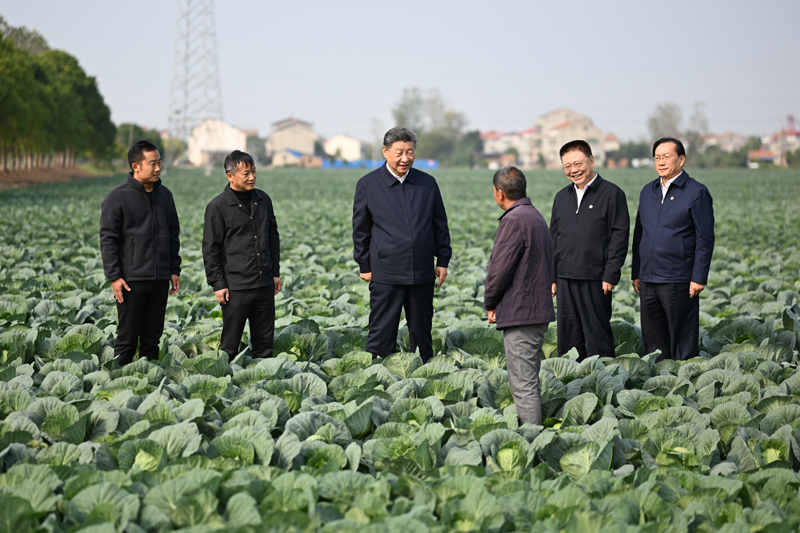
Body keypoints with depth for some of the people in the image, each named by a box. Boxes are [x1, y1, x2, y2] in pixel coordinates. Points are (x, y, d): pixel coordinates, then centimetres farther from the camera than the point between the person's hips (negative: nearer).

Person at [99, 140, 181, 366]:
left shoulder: (165, 195, 11)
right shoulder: (118, 198, -7)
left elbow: (173, 235, 18)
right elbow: (108, 239, -7)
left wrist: (174, 270, 12)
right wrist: (114, 277, -13)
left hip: (160, 280, 5)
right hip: (131, 280, -5)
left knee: (153, 338, 10)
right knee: (127, 338, 0)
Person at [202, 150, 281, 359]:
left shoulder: (263, 200, 9)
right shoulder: (218, 207, -7)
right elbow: (210, 249, -6)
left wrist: (276, 272, 16)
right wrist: (218, 285, -9)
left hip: (265, 285, 5)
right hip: (236, 287, -5)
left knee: (265, 341, 11)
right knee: (230, 344, 1)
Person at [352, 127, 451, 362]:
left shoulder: (427, 183, 8)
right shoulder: (367, 185, 0)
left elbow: (440, 225, 14)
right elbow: (360, 230, 4)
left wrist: (442, 261, 9)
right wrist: (365, 266, 1)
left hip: (422, 273, 3)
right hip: (385, 274, -3)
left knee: (421, 331, 11)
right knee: (382, 333, -1)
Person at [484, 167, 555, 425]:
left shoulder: (514, 220, -16)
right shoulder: (536, 216, 16)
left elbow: (500, 267, -17)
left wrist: (490, 303, -1)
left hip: (520, 314, -10)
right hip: (539, 309, 10)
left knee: (523, 384, -7)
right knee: (529, 381, 17)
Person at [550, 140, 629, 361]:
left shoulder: (612, 194, -3)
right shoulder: (562, 197, 15)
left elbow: (620, 236, -7)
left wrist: (610, 276, -13)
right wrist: (552, 277, 13)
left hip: (594, 280, -6)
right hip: (565, 279, 6)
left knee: (597, 336, -1)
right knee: (567, 336, 9)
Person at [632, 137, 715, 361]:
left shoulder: (697, 192, -4)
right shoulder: (648, 191, 14)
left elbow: (705, 239, -6)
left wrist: (699, 278, -12)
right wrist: (636, 274, 14)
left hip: (678, 282, -6)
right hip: (648, 281, 6)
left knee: (682, 342, 0)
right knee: (652, 341, 10)